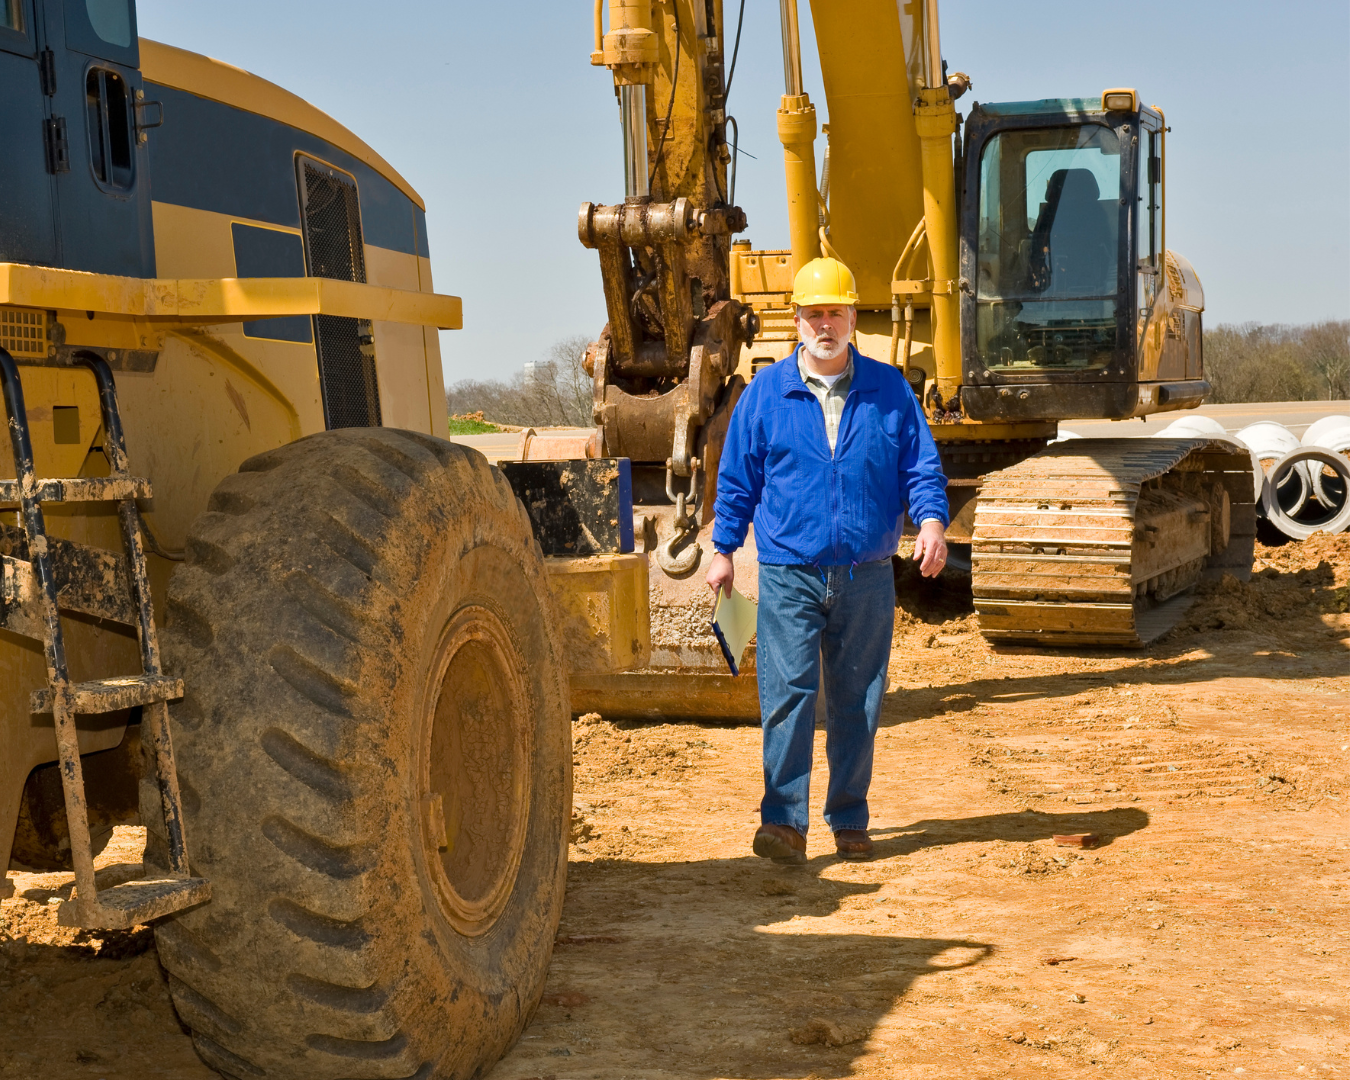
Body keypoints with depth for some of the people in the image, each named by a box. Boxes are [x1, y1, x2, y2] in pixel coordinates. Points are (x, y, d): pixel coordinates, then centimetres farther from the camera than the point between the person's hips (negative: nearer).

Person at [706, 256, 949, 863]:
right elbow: (737, 478, 10)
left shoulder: (889, 390, 7)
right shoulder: (764, 393, 6)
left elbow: (921, 465, 7)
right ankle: (784, 821, -6)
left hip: (867, 576, 1)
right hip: (788, 572, -1)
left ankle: (849, 820, 20)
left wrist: (931, 520, -11)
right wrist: (723, 551, 9)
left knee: (857, 700, 8)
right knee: (787, 694, -10)